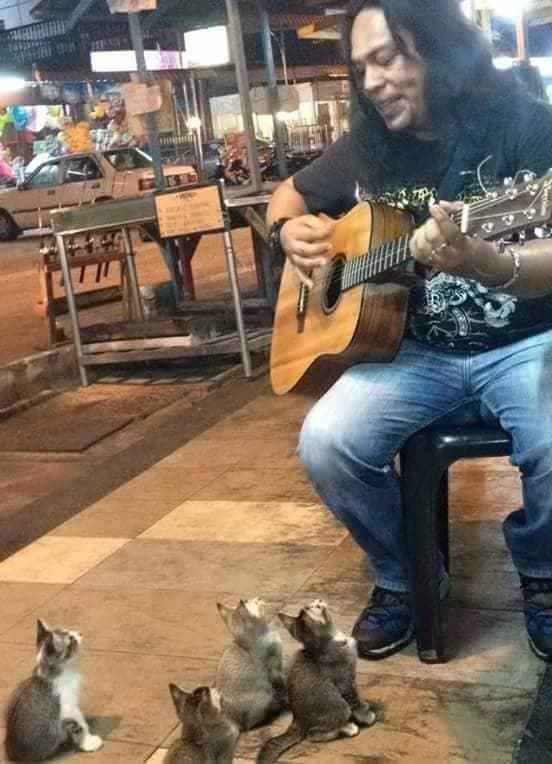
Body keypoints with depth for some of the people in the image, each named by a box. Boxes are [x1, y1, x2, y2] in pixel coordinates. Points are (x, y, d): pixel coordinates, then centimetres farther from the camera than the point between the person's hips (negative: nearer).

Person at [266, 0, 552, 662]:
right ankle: (402, 577, 7)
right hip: (413, 351, 4)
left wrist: (479, 261, -40)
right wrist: (290, 232, -2)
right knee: (325, 444, -21)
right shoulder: (367, 148, 5)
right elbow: (288, 196, 22)